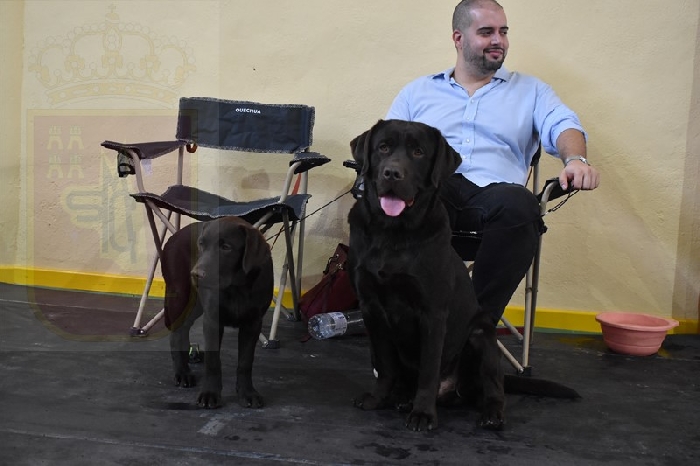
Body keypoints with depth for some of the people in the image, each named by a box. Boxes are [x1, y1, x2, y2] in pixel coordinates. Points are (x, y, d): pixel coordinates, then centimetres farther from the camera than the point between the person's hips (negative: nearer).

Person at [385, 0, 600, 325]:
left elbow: (562, 126, 8)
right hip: (432, 185, 0)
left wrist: (576, 159, -16)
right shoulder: (418, 91, 27)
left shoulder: (531, 91, 26)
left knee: (518, 203, -37)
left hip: (493, 189, 1)